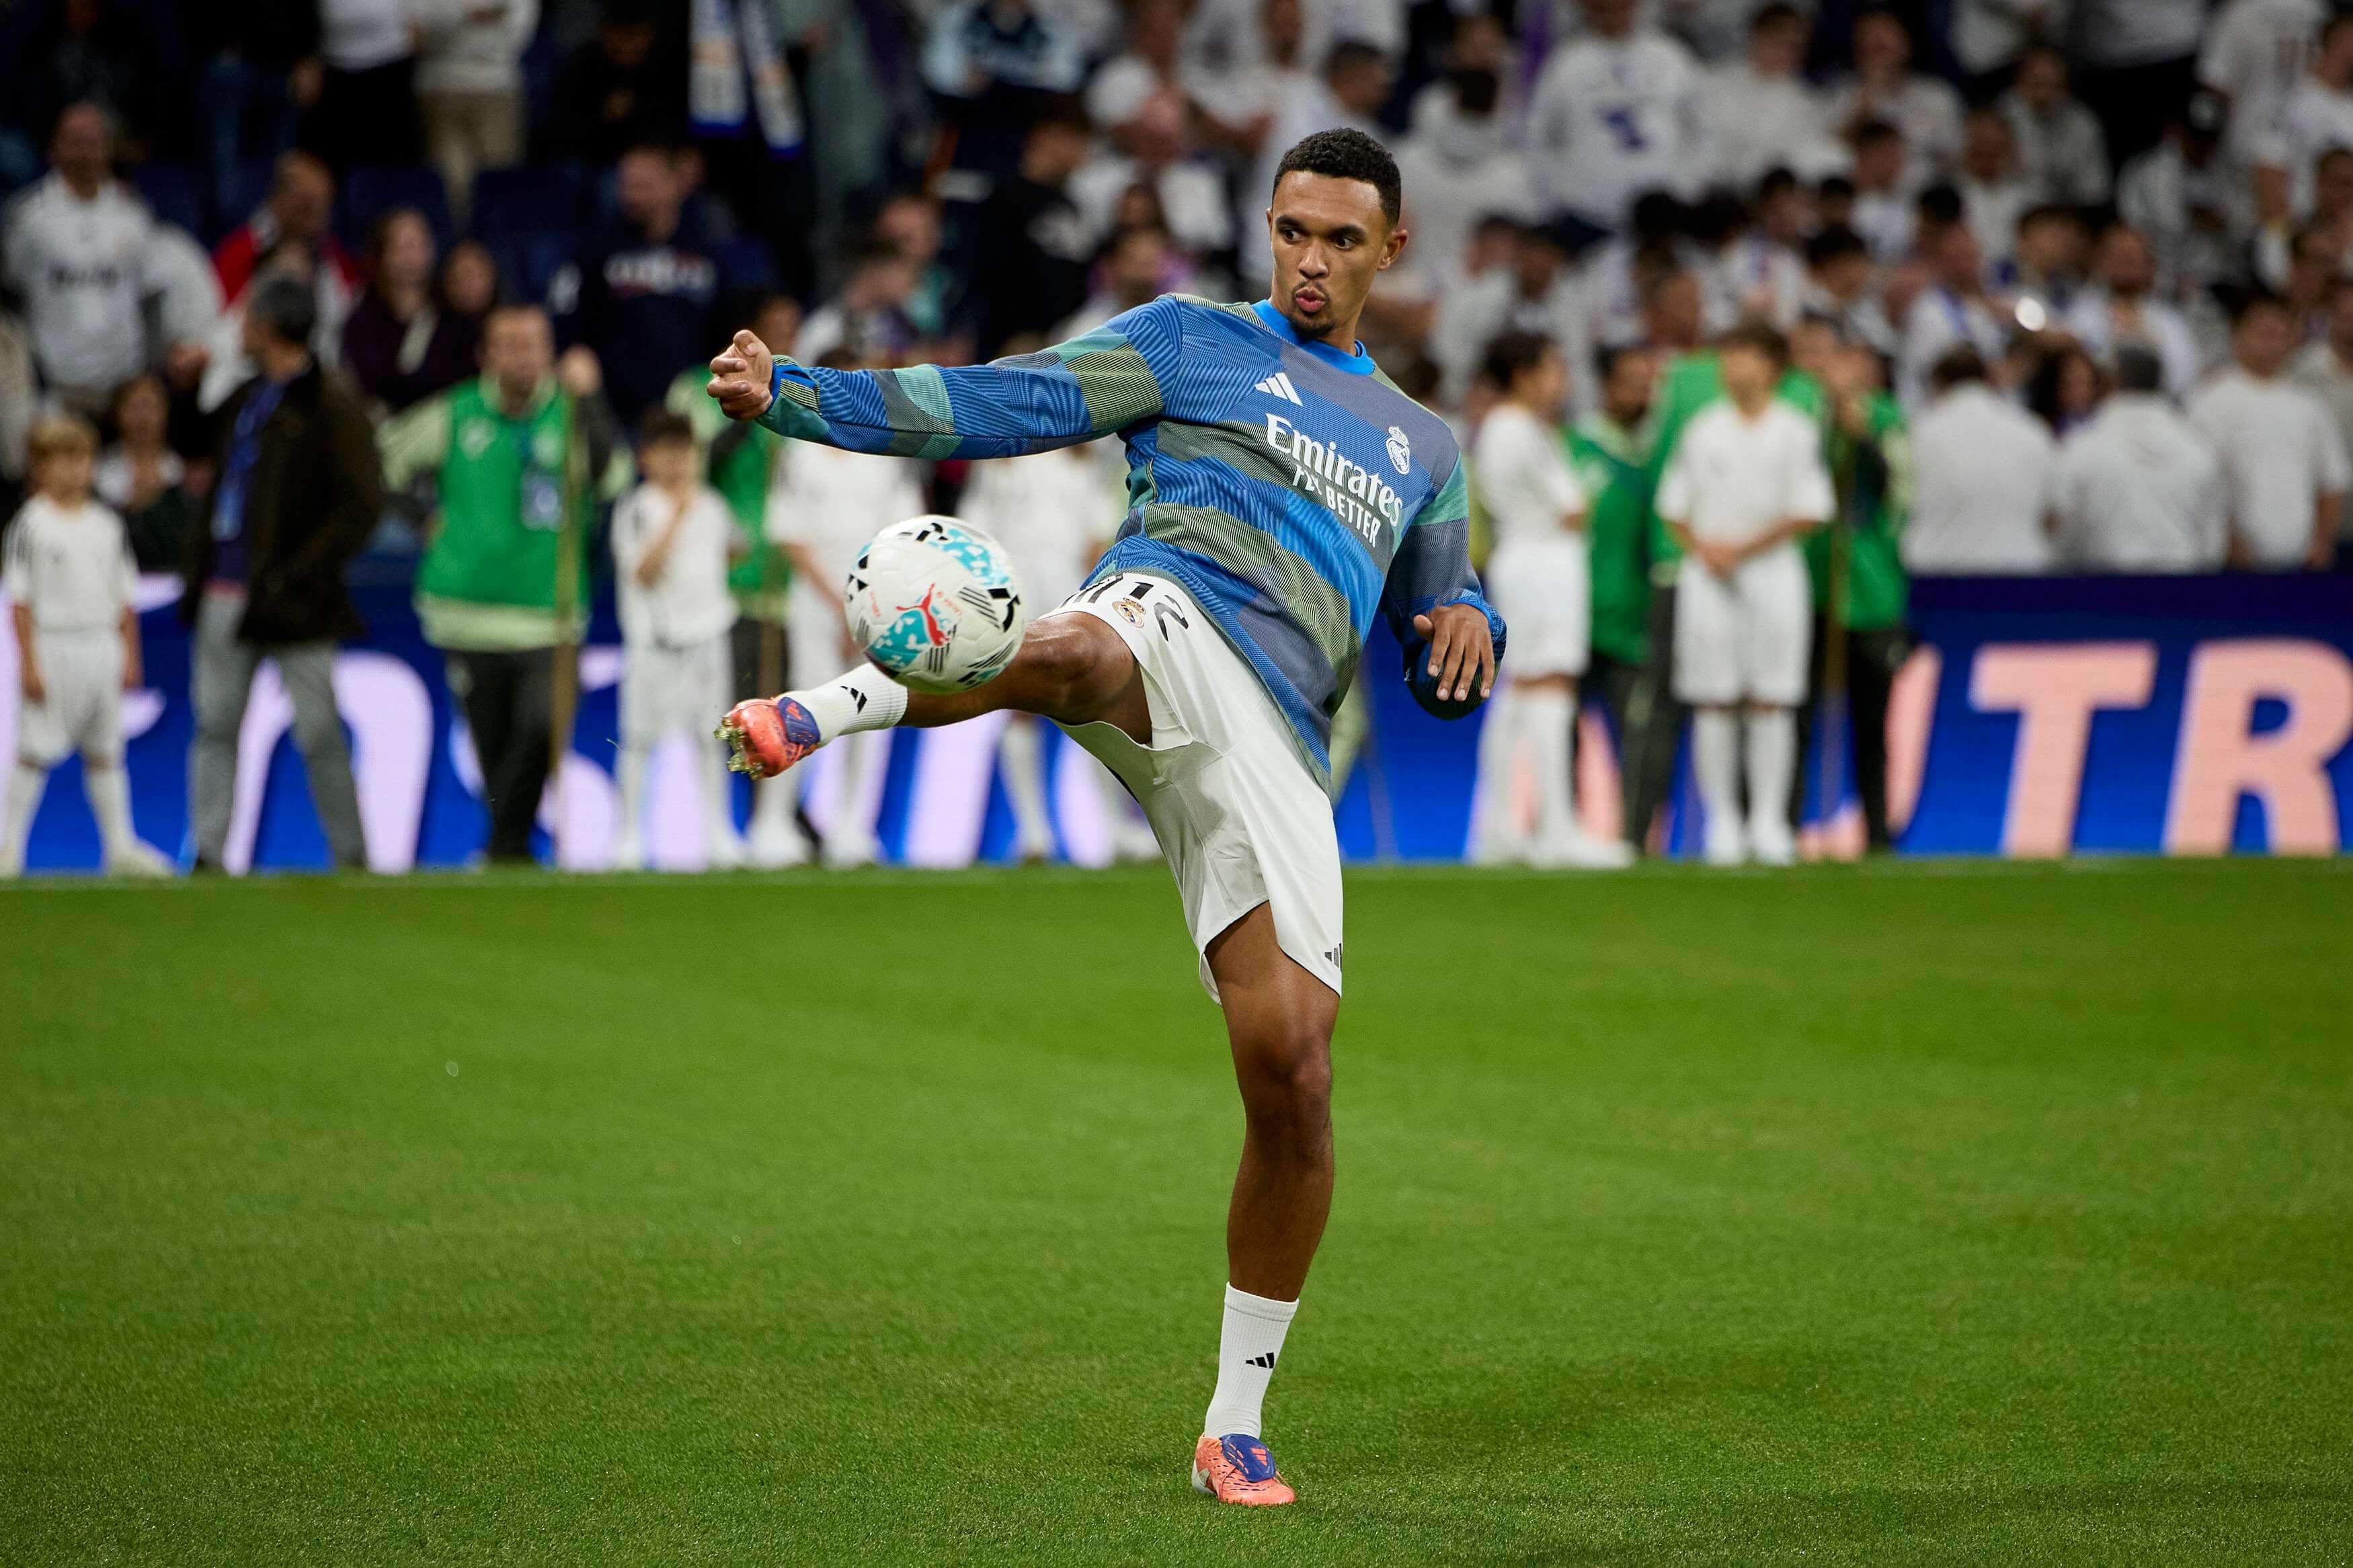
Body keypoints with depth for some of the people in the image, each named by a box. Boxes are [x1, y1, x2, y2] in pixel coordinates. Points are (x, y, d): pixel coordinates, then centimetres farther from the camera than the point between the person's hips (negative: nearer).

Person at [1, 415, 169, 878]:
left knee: (105, 751, 9)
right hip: (52, 645, -5)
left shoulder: (108, 526, 10)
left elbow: (124, 597, 15)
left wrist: (130, 657, 11)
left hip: (102, 646, 5)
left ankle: (120, 846, 13)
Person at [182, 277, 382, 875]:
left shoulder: (331, 402, -8)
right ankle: (209, 856, 7)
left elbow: (362, 504, -14)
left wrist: (297, 574, -17)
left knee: (319, 734, -2)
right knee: (215, 726, 5)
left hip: (288, 599, -7)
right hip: (224, 593, 7)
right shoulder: (244, 399, 15)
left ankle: (351, 856, 7)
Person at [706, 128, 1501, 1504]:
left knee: (1294, 1078, -8)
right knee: (1073, 655, -47)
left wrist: (1466, 630, 6)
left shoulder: (1423, 448, 29)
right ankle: (831, 711, -27)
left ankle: (1237, 1422, 6)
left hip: (1274, 758, 4)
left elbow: (1442, 670, 32)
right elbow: (995, 406, 6)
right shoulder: (1194, 342, 16)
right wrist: (794, 395, -6)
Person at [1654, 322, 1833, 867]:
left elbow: (1810, 512, -4)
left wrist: (1744, 549, -9)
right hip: (1708, 574, 2)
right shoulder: (1701, 430, 8)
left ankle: (1769, 820, 2)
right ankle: (1722, 819, 5)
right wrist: (1701, 550, -5)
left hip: (1773, 571, -2)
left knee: (1771, 703, -2)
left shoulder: (1797, 432, 1)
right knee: (1713, 703, 0)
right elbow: (1673, 505, 11)